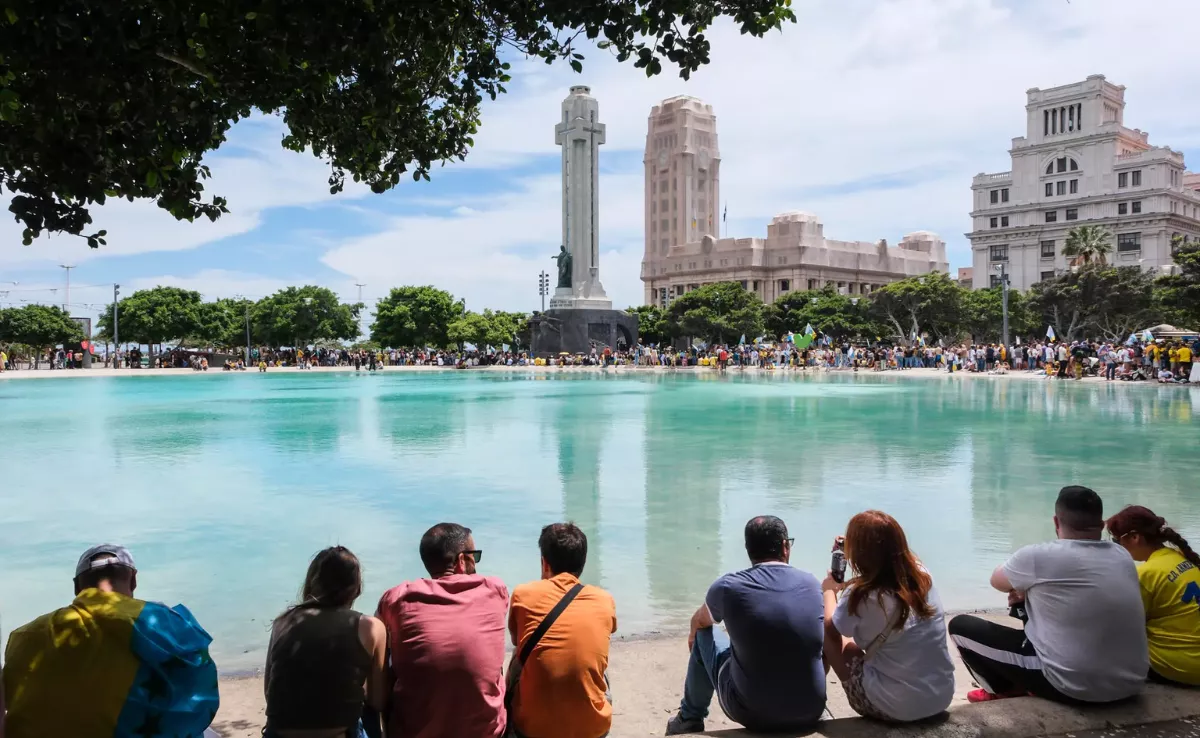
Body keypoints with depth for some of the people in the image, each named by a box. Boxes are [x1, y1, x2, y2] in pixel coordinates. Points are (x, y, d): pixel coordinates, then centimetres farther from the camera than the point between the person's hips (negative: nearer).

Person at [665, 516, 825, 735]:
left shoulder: (728, 586, -11)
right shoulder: (812, 584, -3)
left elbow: (699, 622, 14)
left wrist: (694, 635, 38)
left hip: (751, 713, -2)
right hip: (811, 712, 2)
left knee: (703, 635, 20)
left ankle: (690, 718, 34)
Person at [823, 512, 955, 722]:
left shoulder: (862, 596, -20)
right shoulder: (921, 574, -5)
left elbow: (830, 628, 2)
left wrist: (829, 590, 18)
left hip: (898, 708, -6)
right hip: (943, 696, 6)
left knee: (829, 637, 9)